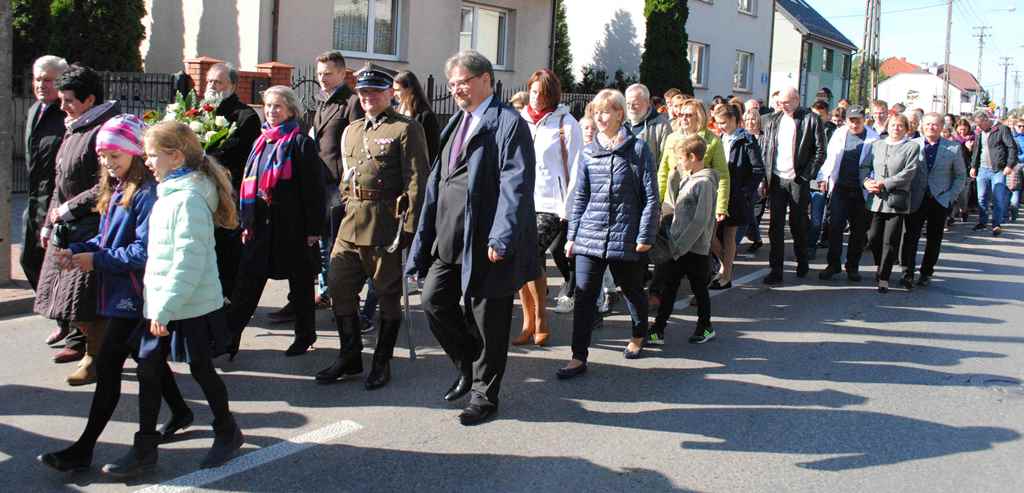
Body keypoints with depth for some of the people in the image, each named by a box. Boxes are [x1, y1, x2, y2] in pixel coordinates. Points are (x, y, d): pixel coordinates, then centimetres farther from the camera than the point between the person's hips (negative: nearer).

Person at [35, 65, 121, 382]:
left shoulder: (103, 132, -16)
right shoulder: (73, 130, 14)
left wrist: (69, 208, -15)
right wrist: (49, 223, 19)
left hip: (90, 228, -9)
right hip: (66, 228, 10)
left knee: (83, 296, -7)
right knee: (64, 291, 16)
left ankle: (95, 355, 6)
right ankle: (79, 341, 33)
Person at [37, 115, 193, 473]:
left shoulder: (146, 193, -19)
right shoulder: (116, 190, 11)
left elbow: (144, 252, -24)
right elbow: (107, 239, 15)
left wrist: (96, 260, -19)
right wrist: (77, 251, -2)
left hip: (133, 295, -10)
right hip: (120, 292, 10)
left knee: (108, 365, -7)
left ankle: (83, 450, -2)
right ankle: (180, 412, 40)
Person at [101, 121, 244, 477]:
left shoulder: (188, 199, -19)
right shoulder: (169, 193, 11)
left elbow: (188, 261, -25)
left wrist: (165, 308, -24)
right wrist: (157, 305, 17)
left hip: (192, 307, -9)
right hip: (161, 304, 9)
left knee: (201, 369, 6)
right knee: (148, 369, 7)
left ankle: (227, 433, 27)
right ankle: (145, 449, 15)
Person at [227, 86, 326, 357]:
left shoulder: (301, 142, -8)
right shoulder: (261, 141, 13)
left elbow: (313, 187, -11)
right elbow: (249, 183, 17)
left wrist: (313, 228, -14)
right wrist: (246, 222, 14)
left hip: (292, 224, -6)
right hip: (261, 223, 6)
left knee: (299, 281, 8)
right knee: (247, 281, 4)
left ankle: (305, 334, 22)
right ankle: (229, 337, 6)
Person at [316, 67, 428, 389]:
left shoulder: (406, 129, -6)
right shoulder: (351, 131, 16)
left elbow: (416, 181, -11)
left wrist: (409, 227, -15)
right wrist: (346, 209, 14)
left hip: (386, 225, -7)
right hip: (351, 223, 7)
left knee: (388, 295, 4)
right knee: (340, 288, 7)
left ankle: (382, 363, 16)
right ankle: (350, 357, 22)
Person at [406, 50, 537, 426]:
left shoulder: (508, 123, -8)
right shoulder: (456, 123, 18)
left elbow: (515, 185, -16)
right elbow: (437, 179, 19)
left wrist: (501, 238, -23)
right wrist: (427, 234, 12)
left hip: (485, 242, -7)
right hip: (449, 238, 8)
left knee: (486, 318, 3)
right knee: (434, 301, 5)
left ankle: (484, 394, 18)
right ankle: (468, 366, 28)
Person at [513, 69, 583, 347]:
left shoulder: (565, 124, -2)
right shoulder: (520, 121, 12)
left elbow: (574, 168, -4)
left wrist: (569, 208, -9)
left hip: (551, 205, -5)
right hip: (523, 202, 5)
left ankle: (541, 321, -1)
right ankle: (529, 323, 13)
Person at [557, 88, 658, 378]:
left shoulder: (637, 149, -4)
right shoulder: (589, 153, 7)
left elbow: (650, 197, -5)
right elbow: (580, 198, 12)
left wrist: (645, 236, -9)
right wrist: (573, 235, 8)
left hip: (625, 238, -3)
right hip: (590, 236, 3)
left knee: (632, 290, 16)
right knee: (584, 296, -4)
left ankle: (639, 335, 42)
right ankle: (579, 357, 0)